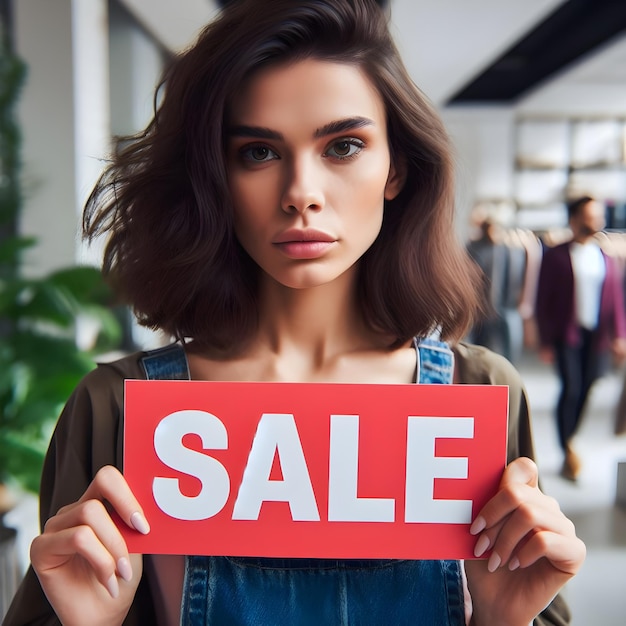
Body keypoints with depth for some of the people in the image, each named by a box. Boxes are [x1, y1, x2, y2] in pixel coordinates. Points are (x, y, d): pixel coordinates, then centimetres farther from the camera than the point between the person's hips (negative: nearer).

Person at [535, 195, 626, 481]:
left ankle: (569, 444, 22)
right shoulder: (555, 256, 1)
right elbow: (543, 300, 0)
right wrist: (545, 340, -4)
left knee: (585, 391, 4)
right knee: (571, 388, -9)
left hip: (597, 337, 4)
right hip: (567, 333, -3)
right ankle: (568, 453, 3)